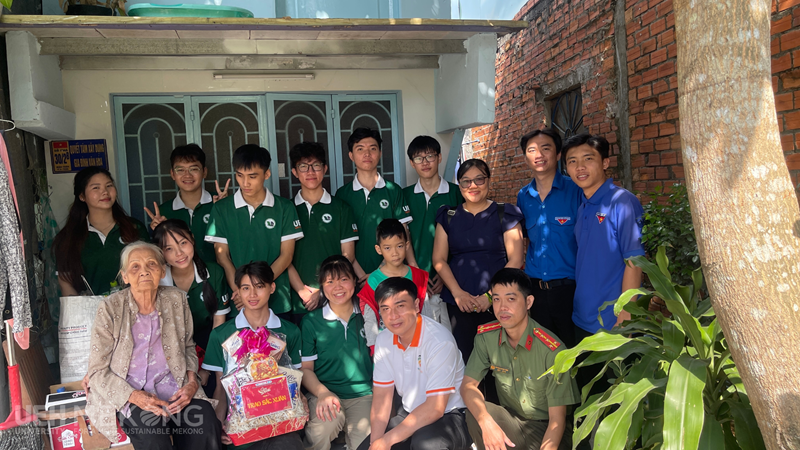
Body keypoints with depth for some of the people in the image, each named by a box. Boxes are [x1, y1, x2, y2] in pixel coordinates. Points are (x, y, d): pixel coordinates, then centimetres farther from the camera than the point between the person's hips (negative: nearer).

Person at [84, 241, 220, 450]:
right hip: (128, 395, -2)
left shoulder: (176, 299, 4)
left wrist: (192, 382, -3)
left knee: (206, 425, -25)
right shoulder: (111, 308, -5)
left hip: (174, 390, 3)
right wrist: (135, 396, -19)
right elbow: (98, 371, -3)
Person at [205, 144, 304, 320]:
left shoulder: (284, 208, 3)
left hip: (278, 303, 0)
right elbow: (222, 256, 1)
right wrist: (239, 291, -16)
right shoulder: (221, 209, 4)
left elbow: (286, 255, -1)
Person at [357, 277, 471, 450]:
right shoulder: (384, 340, -4)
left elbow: (435, 408, -26)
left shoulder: (440, 341, -25)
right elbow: (382, 396, 0)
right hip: (410, 414, 6)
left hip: (449, 416, -6)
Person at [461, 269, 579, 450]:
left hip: (545, 428, -2)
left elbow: (557, 418, -16)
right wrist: (487, 423, -30)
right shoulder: (486, 336, -8)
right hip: (510, 420, 3)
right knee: (475, 414, -26)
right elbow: (468, 385, -11)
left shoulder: (551, 349, -20)